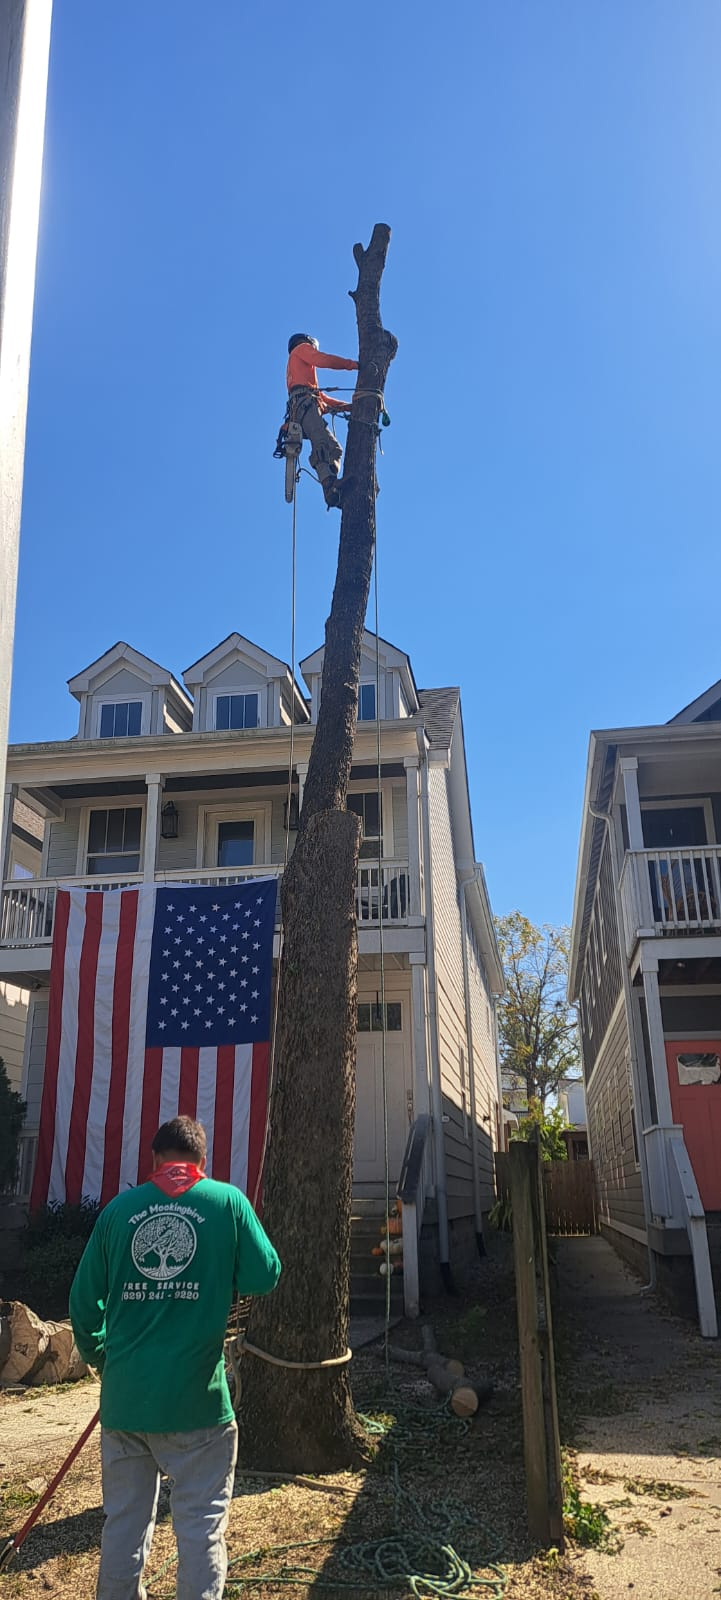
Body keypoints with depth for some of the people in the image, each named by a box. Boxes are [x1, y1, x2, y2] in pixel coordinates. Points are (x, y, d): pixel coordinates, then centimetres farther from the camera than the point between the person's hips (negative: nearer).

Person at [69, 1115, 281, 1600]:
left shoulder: (118, 1208, 1)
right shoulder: (227, 1200, -5)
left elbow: (84, 1299, 6)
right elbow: (264, 1276, -2)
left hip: (124, 1396, 3)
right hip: (196, 1397, -3)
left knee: (124, 1521, 19)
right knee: (202, 1524, 9)